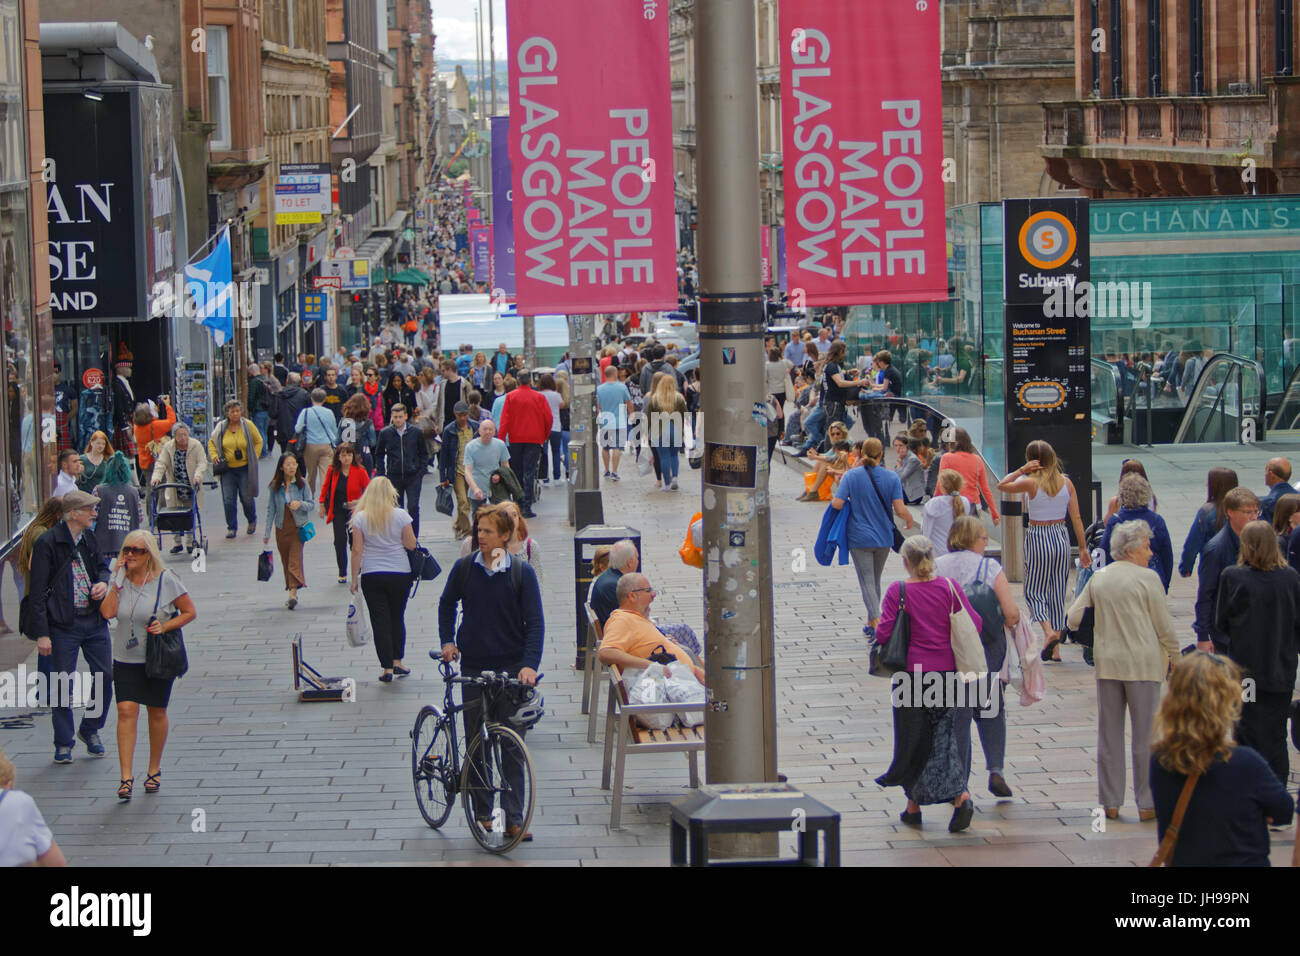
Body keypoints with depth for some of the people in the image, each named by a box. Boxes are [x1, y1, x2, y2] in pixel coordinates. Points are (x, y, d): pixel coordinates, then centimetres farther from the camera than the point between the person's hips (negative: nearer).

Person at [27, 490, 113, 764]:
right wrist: (41, 634, -13)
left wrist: (103, 582, 0)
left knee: (105, 677, 4)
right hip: (64, 625, -5)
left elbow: (102, 566, 25)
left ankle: (90, 730, 26)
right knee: (62, 684, 1)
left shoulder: (89, 539, 8)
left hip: (94, 621, 5)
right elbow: (37, 591, -10)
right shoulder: (47, 543, -11)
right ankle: (63, 744, 15)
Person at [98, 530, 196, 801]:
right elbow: (107, 612, -13)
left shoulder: (166, 580, -8)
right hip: (125, 658, 1)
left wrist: (165, 626, -16)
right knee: (126, 711, -10)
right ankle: (126, 777, -11)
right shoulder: (121, 579, 0)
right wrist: (118, 581, -14)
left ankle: (154, 770, 28)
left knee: (157, 712, 10)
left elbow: (190, 612, -2)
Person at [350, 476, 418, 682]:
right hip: (400, 574, 1)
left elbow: (357, 550, -5)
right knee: (397, 618, 18)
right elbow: (411, 545, -4)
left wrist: (354, 578, 2)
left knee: (380, 621, 3)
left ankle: (387, 668, 2)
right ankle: (397, 661, 17)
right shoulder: (401, 515, -7)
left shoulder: (360, 518, -6)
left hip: (371, 576, 0)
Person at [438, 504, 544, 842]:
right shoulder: (464, 568, 1)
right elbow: (447, 604, 19)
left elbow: (535, 621, -5)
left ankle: (514, 818, -2)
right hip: (473, 665, 2)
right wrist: (447, 641, 7)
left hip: (511, 666, -2)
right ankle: (481, 811, 16)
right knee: (475, 741, 5)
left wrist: (530, 664, -16)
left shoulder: (522, 572, -4)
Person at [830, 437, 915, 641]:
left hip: (860, 538, -3)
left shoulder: (851, 476, -9)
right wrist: (910, 519, 11)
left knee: (867, 582, -2)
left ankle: (877, 623, -18)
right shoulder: (891, 478, -5)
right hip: (884, 538, 3)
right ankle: (871, 623, 28)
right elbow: (900, 510, -10)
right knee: (875, 580, 19)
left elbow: (837, 504, -16)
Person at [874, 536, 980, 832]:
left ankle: (913, 806, 20)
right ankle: (960, 795, -15)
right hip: (949, 672, 1)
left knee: (913, 740, 11)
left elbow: (883, 634, -13)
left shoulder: (898, 591, -9)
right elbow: (975, 624, -2)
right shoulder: (949, 587, -3)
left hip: (913, 672, -1)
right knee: (948, 737, 5)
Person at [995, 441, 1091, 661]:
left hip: (1038, 539, -4)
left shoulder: (1031, 483, -12)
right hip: (1061, 537, 4)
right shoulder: (1066, 483, 0)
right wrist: (1083, 548, 9)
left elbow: (1001, 486, 3)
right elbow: (1076, 518, 2)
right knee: (1057, 592, 11)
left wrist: (1021, 470, -1)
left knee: (1034, 591, 5)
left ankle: (1048, 631, -20)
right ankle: (1055, 650, 14)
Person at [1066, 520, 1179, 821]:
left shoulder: (1098, 578, 7)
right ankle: (1146, 803, 3)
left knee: (1109, 734, 10)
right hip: (1142, 663, -5)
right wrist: (1174, 656, 10)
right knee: (1145, 734, 2)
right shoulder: (1147, 578, -7)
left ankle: (1110, 802, 12)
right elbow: (1164, 625, -5)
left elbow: (1073, 618, 8)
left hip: (1106, 662, 5)